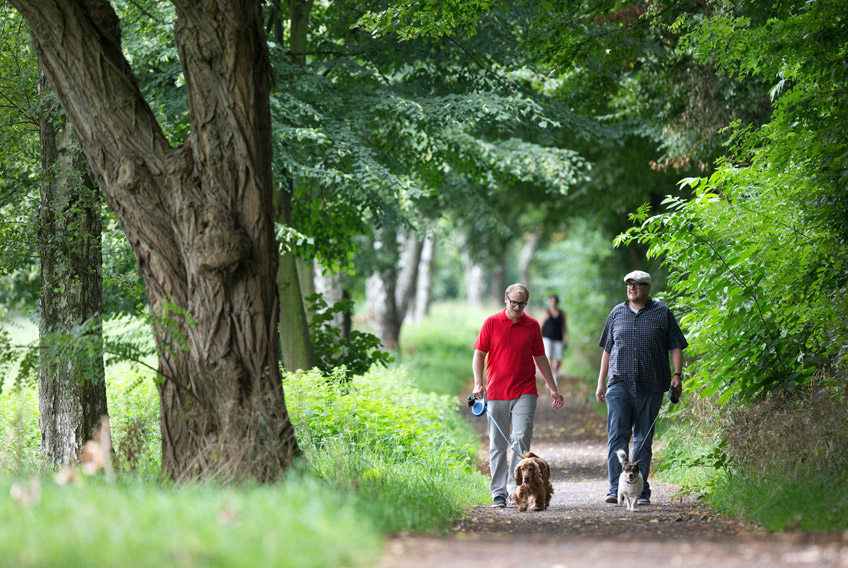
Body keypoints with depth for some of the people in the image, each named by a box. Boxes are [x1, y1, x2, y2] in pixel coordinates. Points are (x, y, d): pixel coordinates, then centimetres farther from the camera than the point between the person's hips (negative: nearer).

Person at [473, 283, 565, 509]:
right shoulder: (491, 323, 3)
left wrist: (553, 389, 14)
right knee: (498, 445, 4)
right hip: (496, 393, 0)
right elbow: (479, 354, 3)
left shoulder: (532, 326, 8)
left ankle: (516, 488, -12)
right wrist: (478, 383, -11)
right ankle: (499, 492, 11)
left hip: (525, 393, 0)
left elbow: (540, 358, 15)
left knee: (521, 439, -12)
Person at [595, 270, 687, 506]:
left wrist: (677, 374, -6)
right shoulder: (617, 313, 13)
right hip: (620, 383, 1)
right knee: (617, 435, -11)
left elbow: (676, 346, 7)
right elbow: (607, 349, 18)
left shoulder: (662, 313, 6)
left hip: (650, 387, -1)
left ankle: (641, 491, 7)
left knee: (644, 439, 3)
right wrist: (601, 382, 15)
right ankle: (616, 488, -14)